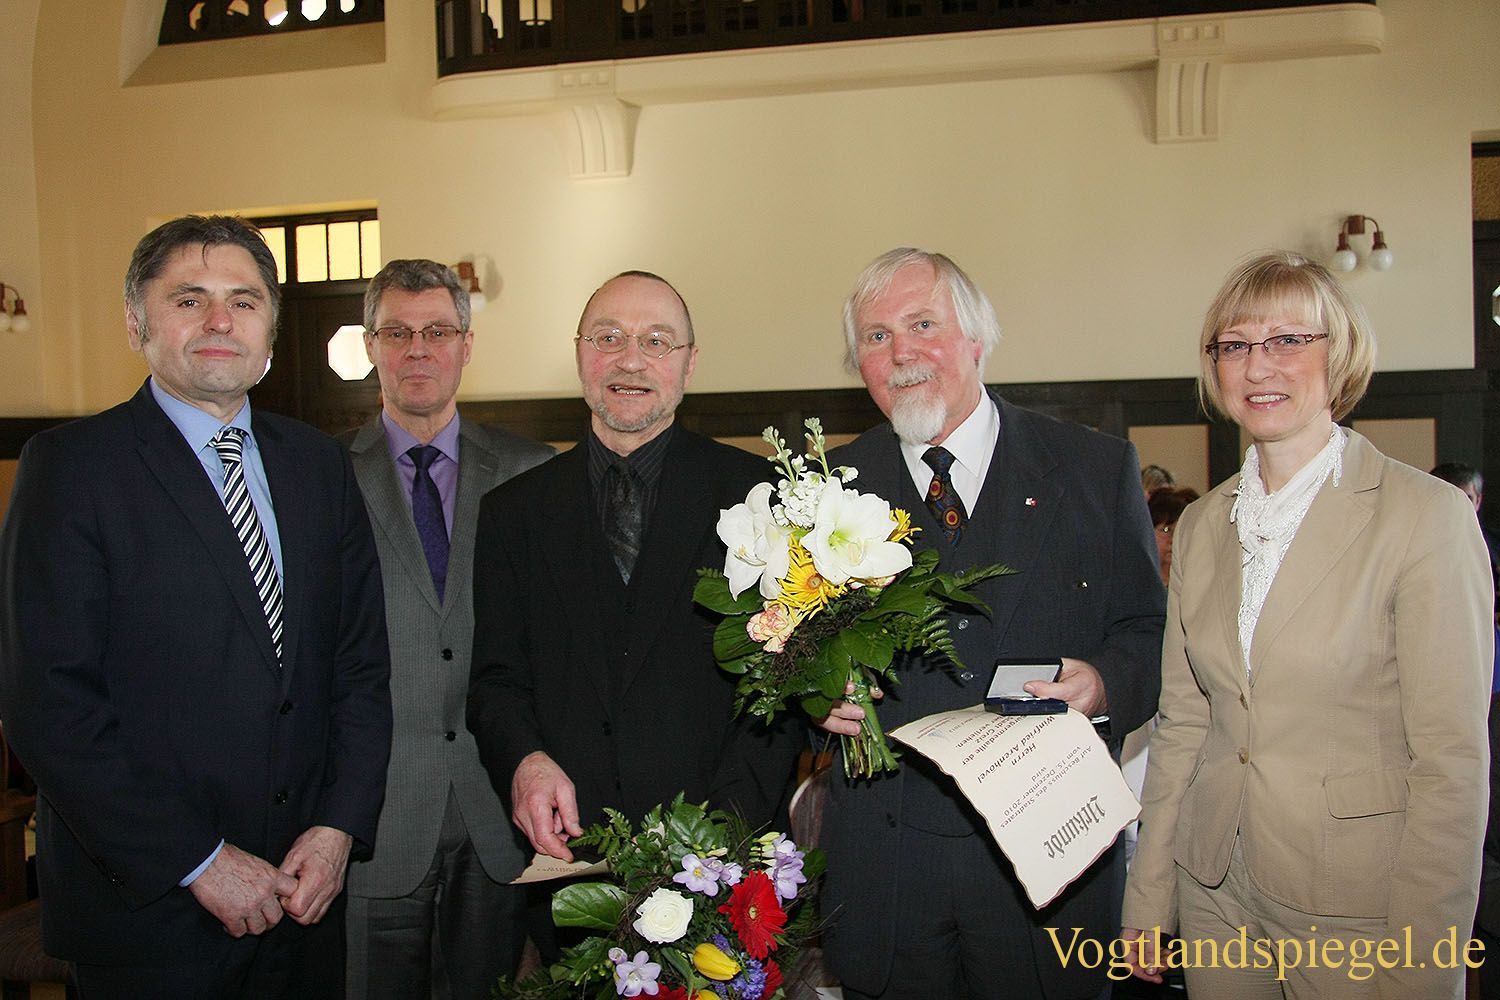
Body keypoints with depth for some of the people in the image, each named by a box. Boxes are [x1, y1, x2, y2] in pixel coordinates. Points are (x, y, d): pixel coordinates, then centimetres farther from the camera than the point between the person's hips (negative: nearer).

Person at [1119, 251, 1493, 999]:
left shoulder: (1428, 515, -12)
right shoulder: (1202, 525, 5)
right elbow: (1181, 724, 7)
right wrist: (1148, 900, 6)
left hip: (1358, 906, -4)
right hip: (1218, 891, 5)